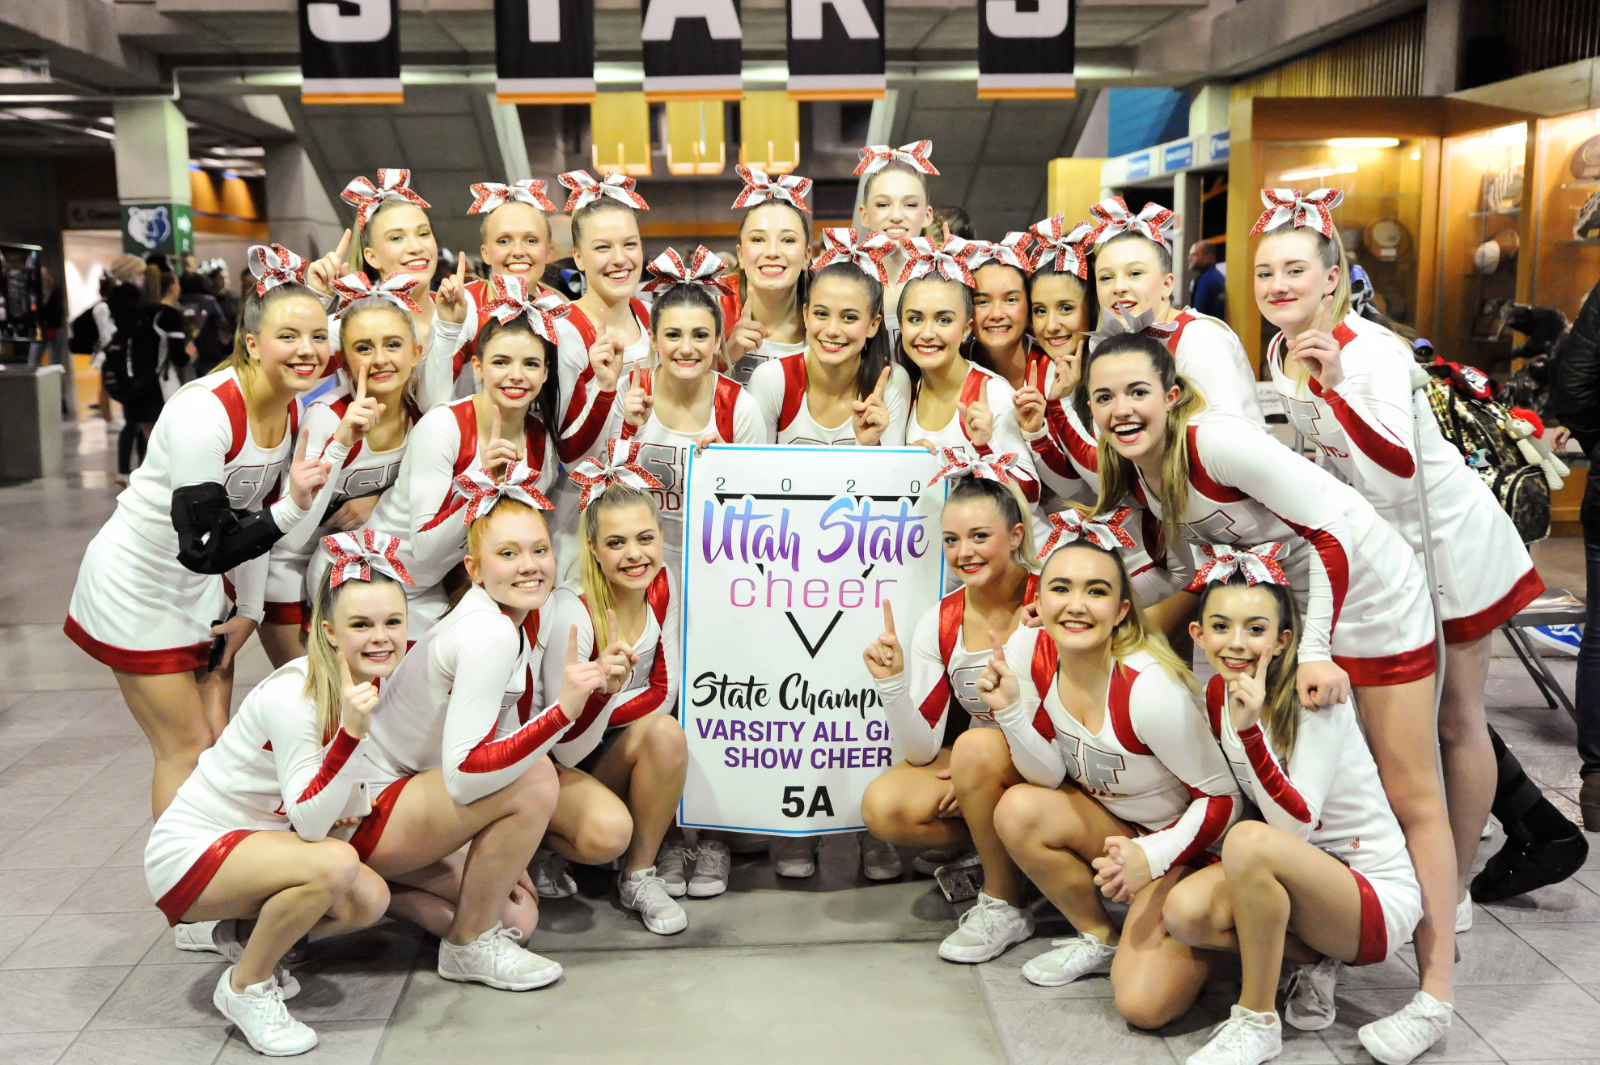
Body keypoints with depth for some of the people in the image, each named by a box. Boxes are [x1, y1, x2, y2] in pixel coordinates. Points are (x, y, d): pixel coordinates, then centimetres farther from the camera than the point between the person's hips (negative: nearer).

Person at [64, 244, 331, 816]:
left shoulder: (293, 411, -5)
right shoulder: (204, 412, -30)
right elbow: (202, 548, -31)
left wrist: (248, 613, 8)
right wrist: (293, 506, -41)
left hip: (202, 589, 7)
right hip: (136, 589, -7)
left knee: (220, 740, 11)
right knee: (186, 749, -1)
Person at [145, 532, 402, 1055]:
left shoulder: (371, 684, -3)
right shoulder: (292, 696, -26)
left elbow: (345, 811, 4)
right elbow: (312, 825, -28)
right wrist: (351, 731, -39)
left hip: (247, 842, 8)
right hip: (187, 852, -8)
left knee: (369, 899, -15)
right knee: (335, 864, -31)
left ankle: (240, 935, 12)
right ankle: (244, 987, -6)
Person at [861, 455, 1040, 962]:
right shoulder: (940, 625, -5)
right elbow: (922, 750, -7)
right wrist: (893, 682, -26)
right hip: (971, 768, 4)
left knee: (976, 747, -33)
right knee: (883, 806, -19)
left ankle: (1006, 906, -11)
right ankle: (1001, 850, 5)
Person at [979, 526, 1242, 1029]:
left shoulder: (1150, 691, -31)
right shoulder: (1029, 652, -15)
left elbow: (1223, 799, -19)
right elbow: (1051, 776, -7)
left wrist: (1151, 856, -31)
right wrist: (1009, 709, -22)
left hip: (1184, 841, -6)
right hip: (1110, 823, 6)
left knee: (1143, 1004, -20)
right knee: (1018, 809, -22)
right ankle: (1099, 940, 3)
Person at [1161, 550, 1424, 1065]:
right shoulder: (1216, 696, -2)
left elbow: (1296, 825, -27)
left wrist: (1251, 730, -37)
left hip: (1380, 897, -6)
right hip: (1304, 880, 7)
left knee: (1251, 843, -35)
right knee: (1184, 910, -22)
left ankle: (1257, 1021, -15)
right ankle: (1316, 960, 5)